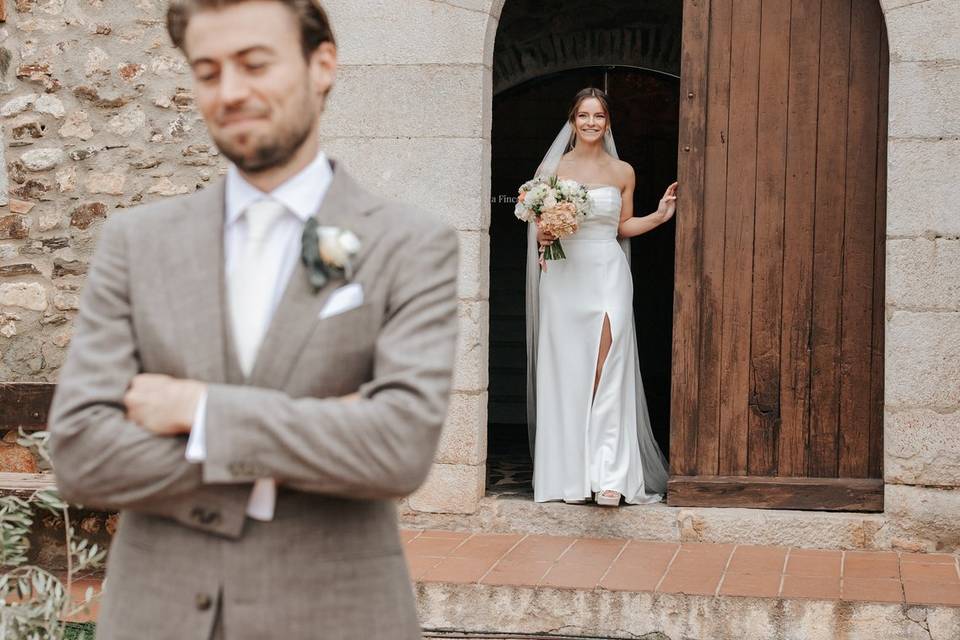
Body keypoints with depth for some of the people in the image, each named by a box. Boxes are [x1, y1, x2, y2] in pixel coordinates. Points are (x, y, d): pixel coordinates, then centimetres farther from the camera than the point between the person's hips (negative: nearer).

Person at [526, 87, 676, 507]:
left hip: (607, 273, 0)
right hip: (564, 274, 0)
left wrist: (660, 216, 2)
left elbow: (624, 225, 15)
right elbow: (539, 224, 11)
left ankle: (609, 475, -11)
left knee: (607, 374, -11)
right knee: (566, 373, 0)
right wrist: (543, 236, -11)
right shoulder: (553, 168, 7)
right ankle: (570, 474, 5)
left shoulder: (622, 173, 9)